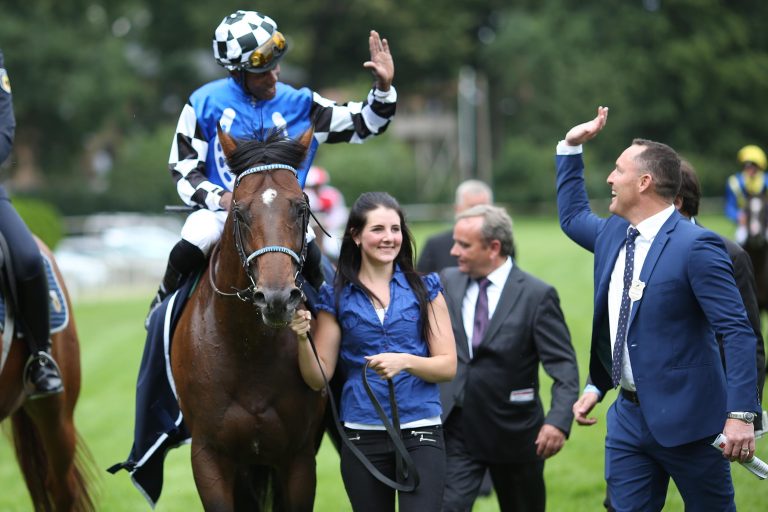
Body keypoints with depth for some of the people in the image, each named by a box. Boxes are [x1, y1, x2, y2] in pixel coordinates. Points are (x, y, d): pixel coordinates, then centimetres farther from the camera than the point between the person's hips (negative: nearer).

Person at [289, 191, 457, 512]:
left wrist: (405, 361, -17)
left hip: (420, 429, -1)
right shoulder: (337, 297, 5)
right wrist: (302, 338, -14)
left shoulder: (425, 290, 4)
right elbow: (318, 378, 4)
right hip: (362, 434, 2)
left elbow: (448, 366, 1)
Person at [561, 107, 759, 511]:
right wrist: (571, 147, 22)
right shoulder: (612, 234, 9)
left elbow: (737, 332, -18)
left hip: (687, 418, -7)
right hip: (630, 415, 7)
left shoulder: (696, 246, -15)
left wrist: (741, 414, -26)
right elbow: (572, 216, 33)